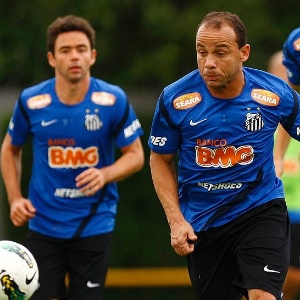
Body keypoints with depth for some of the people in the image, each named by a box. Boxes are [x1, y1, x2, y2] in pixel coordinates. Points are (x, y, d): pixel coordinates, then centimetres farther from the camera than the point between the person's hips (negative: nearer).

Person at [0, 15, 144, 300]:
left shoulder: (113, 100, -8)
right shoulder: (31, 101, -5)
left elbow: (135, 155, 0)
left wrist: (106, 174, -20)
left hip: (94, 225, -1)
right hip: (44, 225, 1)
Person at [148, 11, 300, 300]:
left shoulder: (276, 93, -11)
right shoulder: (174, 99, -10)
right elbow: (160, 159, 4)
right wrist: (175, 219, -6)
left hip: (260, 210, -2)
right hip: (201, 226, 2)